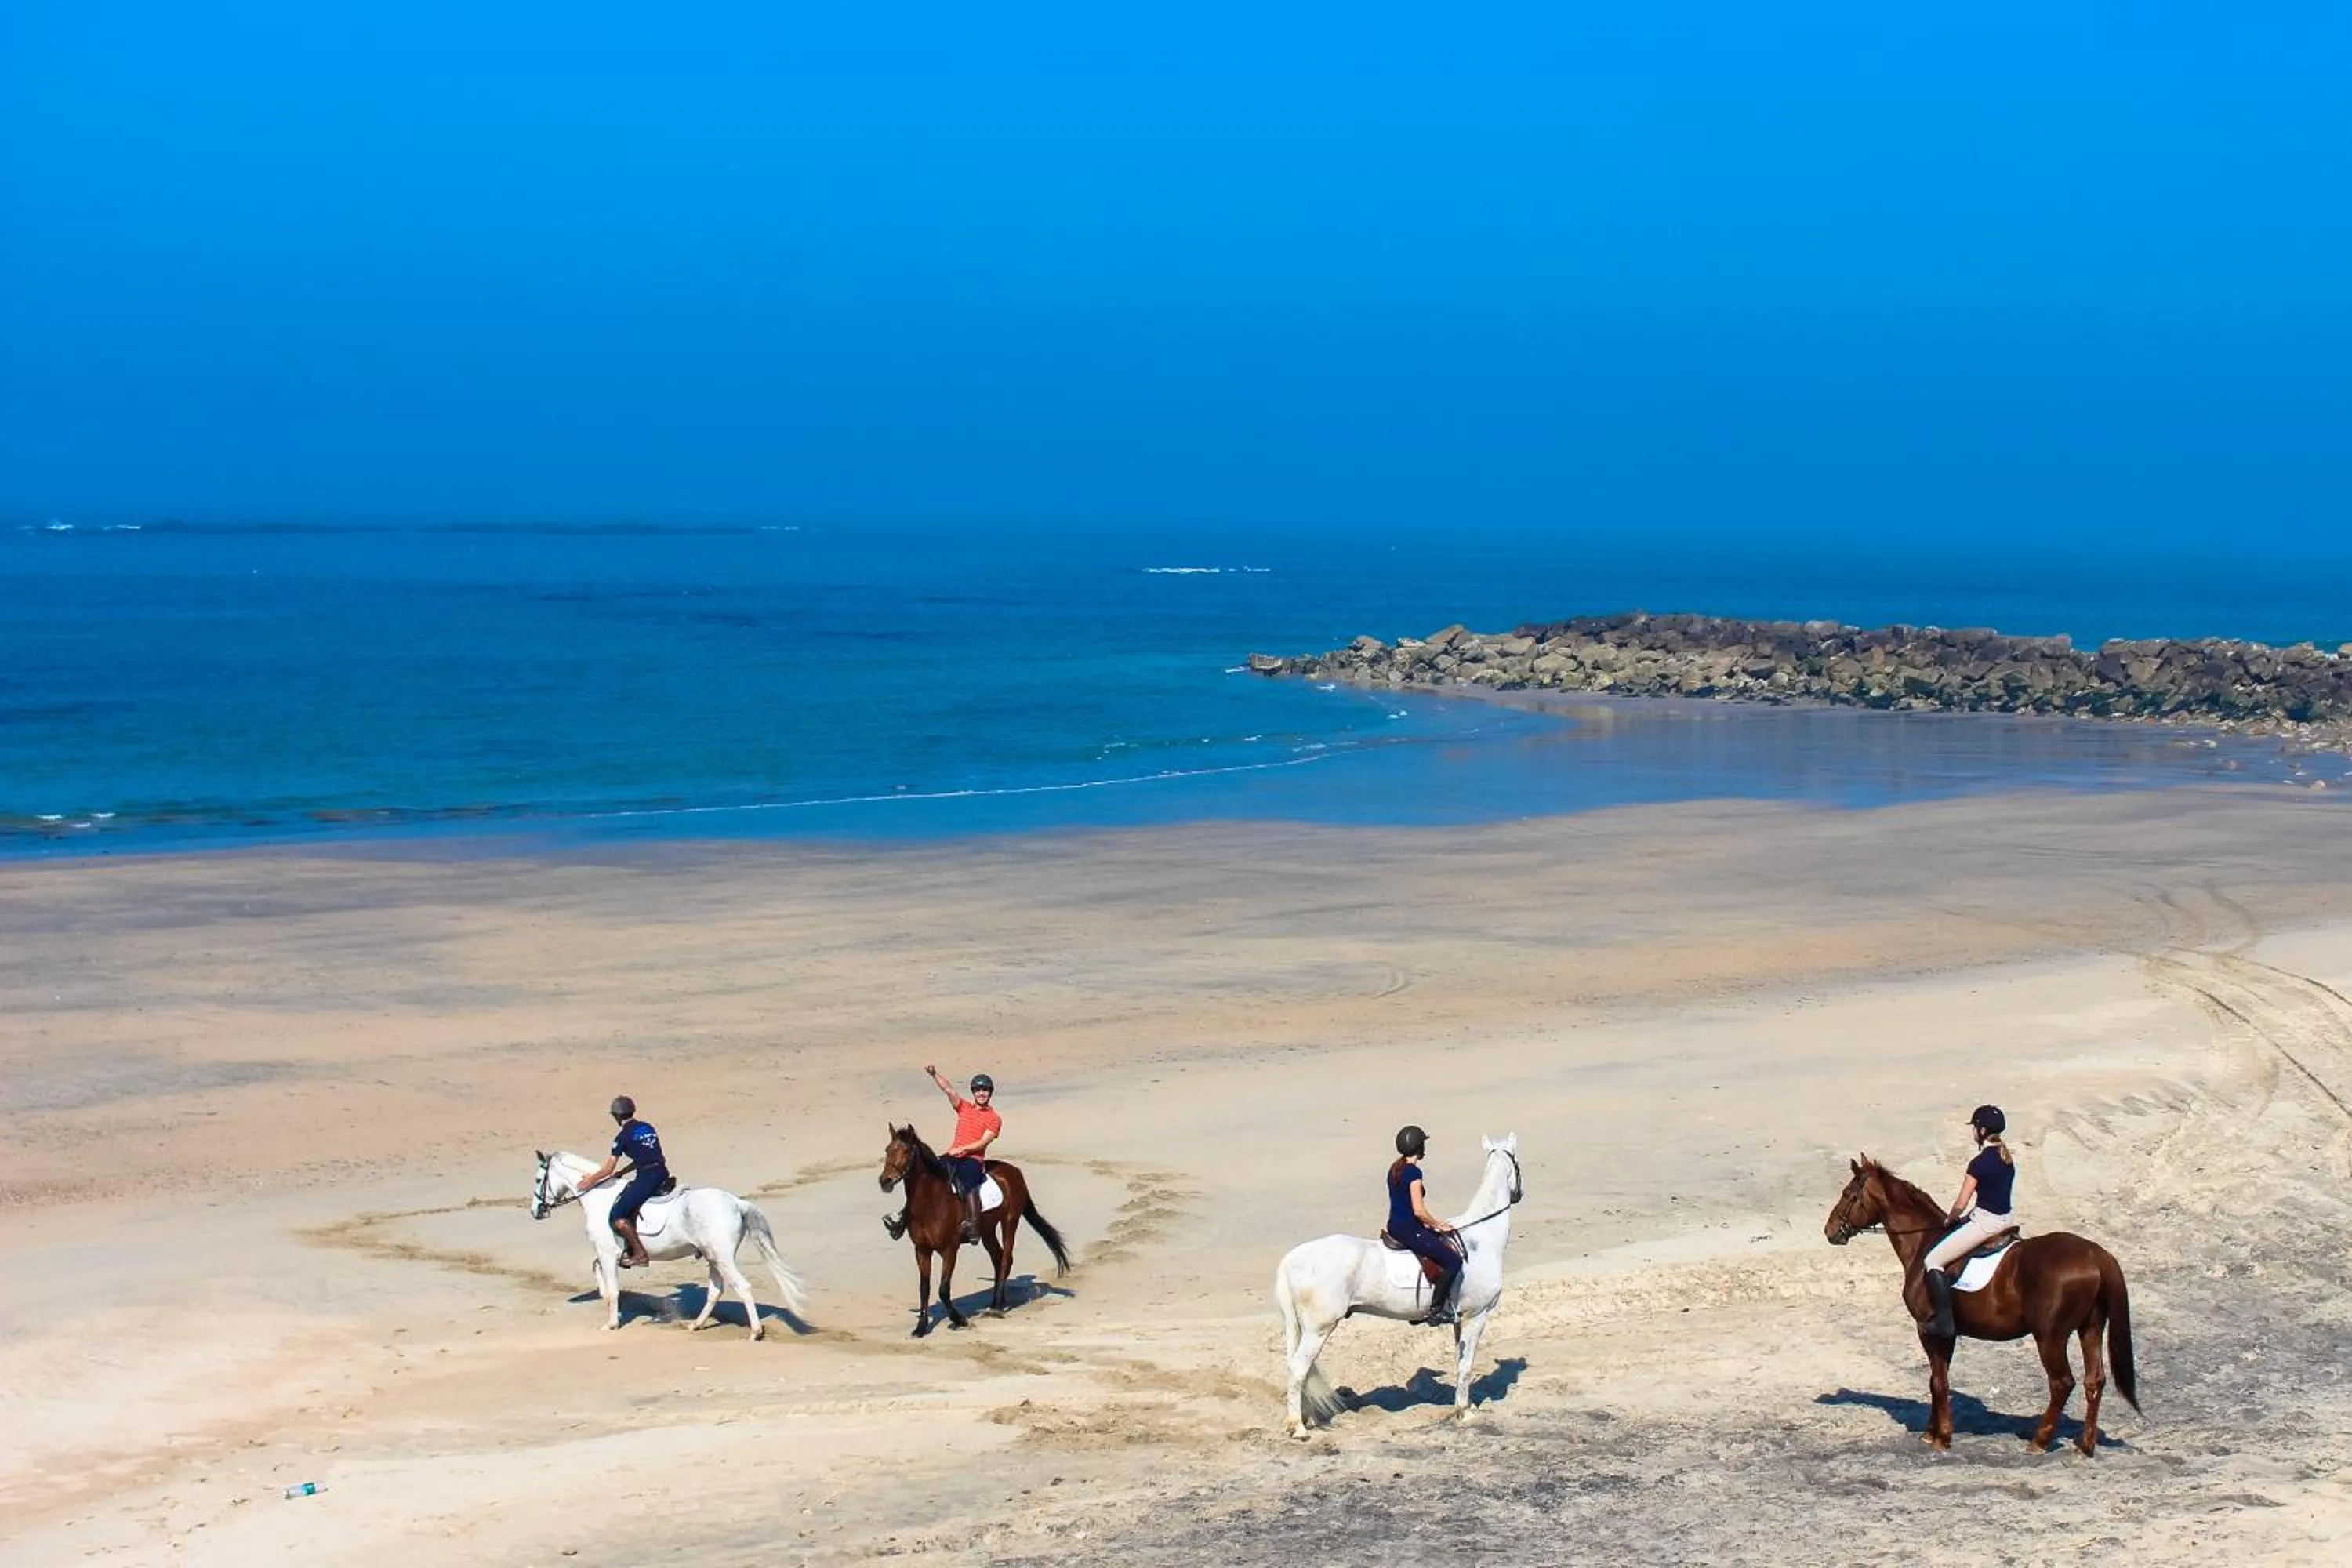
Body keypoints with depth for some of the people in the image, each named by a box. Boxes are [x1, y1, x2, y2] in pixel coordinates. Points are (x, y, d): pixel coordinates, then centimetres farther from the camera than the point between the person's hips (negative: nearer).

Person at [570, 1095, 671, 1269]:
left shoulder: (624, 1136, -3)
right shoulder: (648, 1127, 17)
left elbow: (608, 1170, -1)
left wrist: (589, 1182, 14)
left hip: (646, 1178, -9)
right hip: (663, 1175, 9)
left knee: (618, 1216, -3)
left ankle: (640, 1255, -3)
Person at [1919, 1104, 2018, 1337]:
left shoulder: (1979, 1164, -18)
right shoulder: (2009, 1159, 7)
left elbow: (1960, 1205, -16)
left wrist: (1952, 1219, 5)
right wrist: (1966, 1216, 17)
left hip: (1984, 1223, -10)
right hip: (2006, 1220, 10)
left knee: (1932, 1261, -5)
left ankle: (1943, 1322, -10)